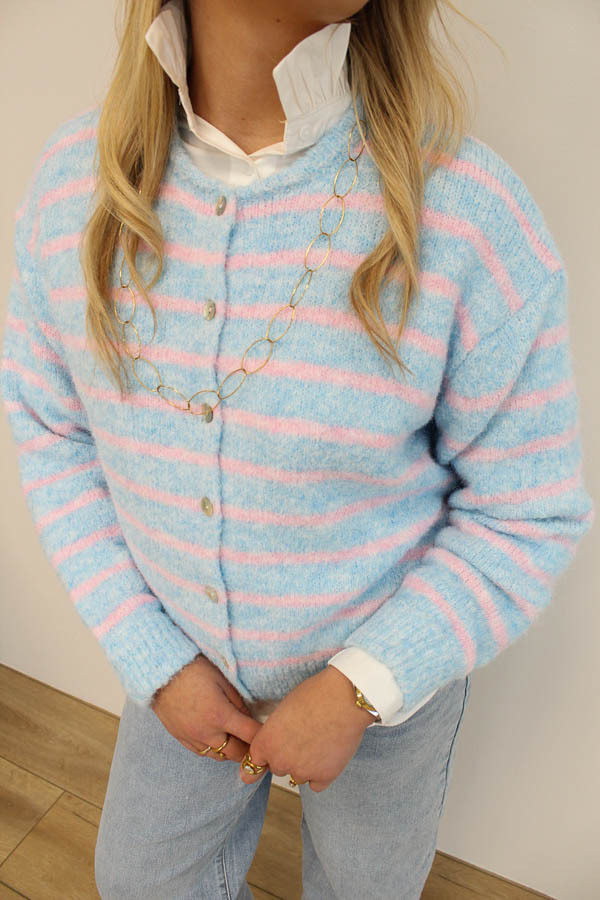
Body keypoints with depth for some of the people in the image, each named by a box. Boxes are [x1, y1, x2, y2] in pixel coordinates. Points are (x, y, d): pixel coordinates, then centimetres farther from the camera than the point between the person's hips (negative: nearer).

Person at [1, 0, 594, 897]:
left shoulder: (475, 218, -26)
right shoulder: (72, 181, -15)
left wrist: (360, 687, -19)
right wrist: (153, 658, -9)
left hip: (391, 665, -2)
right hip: (189, 654, 3)